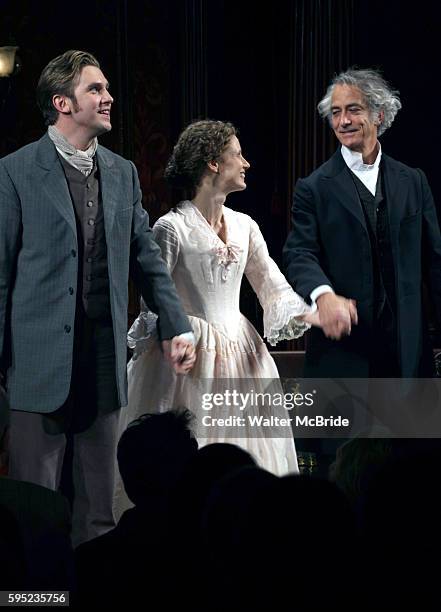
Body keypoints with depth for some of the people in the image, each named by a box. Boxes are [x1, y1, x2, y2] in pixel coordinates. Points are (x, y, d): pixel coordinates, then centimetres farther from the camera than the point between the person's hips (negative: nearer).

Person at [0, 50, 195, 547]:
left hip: (104, 358, 5)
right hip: (41, 364, -5)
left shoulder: (122, 173, 12)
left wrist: (175, 326, 8)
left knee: (99, 506, 11)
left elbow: (146, 258, 16)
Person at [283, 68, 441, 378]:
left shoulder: (413, 181, 10)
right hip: (343, 348, -3)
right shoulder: (314, 188, 1)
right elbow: (300, 254, -9)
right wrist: (324, 295, -30)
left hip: (406, 346, 3)